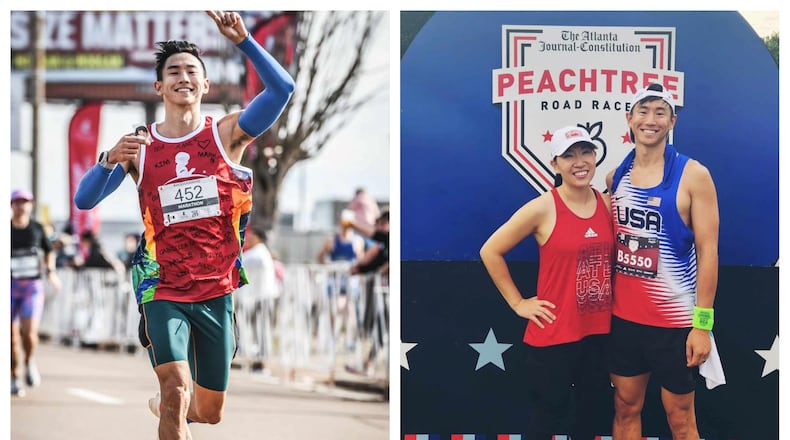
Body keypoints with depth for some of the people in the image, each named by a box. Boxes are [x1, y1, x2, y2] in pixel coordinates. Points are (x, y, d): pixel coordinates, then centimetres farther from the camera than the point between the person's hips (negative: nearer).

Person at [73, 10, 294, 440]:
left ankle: (164, 405, 49)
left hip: (217, 291, 2)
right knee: (178, 390, -24)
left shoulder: (226, 134, -3)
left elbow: (282, 89, -18)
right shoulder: (139, 146, 0)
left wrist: (242, 40, -28)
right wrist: (111, 160, -25)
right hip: (164, 292, -1)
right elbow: (84, 200, -7)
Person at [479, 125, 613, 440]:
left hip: (599, 333, 5)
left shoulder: (608, 204, 3)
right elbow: (490, 251, -6)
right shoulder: (543, 208, -11)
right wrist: (518, 302, -5)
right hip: (553, 336, -5)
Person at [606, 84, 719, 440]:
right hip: (623, 316, 4)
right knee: (626, 408, 10)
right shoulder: (616, 176, 6)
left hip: (675, 320, -4)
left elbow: (708, 251, -10)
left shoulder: (692, 176, -8)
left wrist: (702, 323, -14)